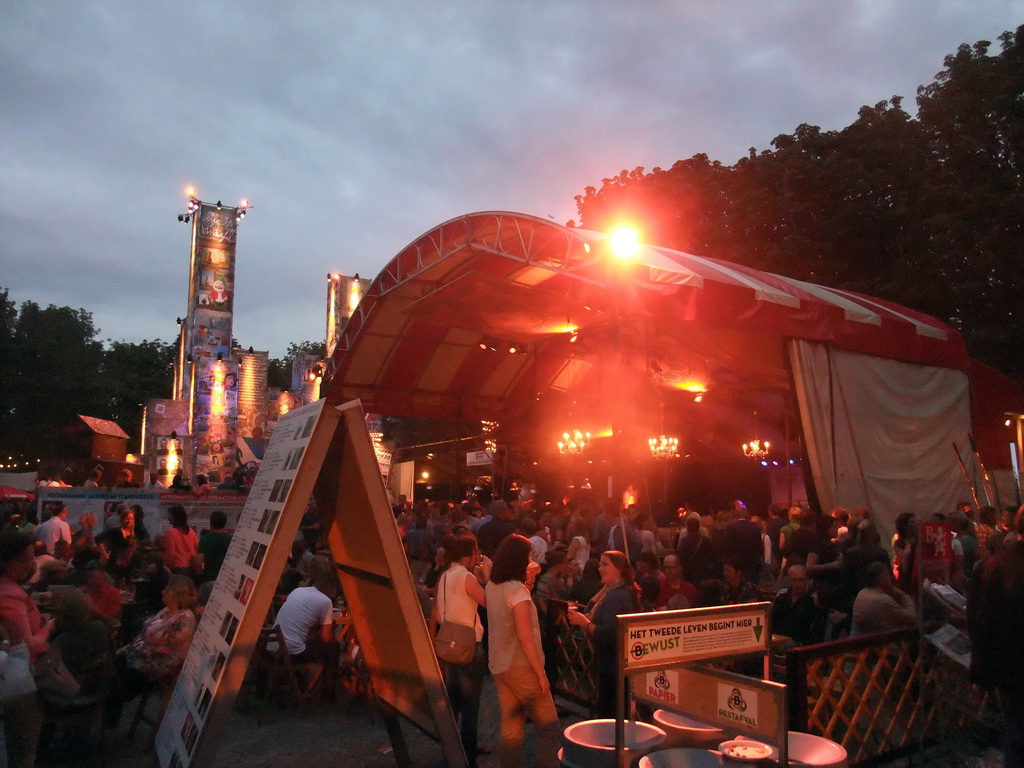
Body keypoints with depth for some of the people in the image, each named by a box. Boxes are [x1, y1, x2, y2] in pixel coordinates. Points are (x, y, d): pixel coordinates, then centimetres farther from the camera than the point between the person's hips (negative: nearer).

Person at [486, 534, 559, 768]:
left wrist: (527, 582, 14)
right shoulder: (517, 589, -18)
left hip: (498, 667, 8)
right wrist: (540, 673, -16)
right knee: (548, 726, 3)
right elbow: (525, 636, -21)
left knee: (510, 726, 14)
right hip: (521, 667, -8)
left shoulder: (491, 587, 5)